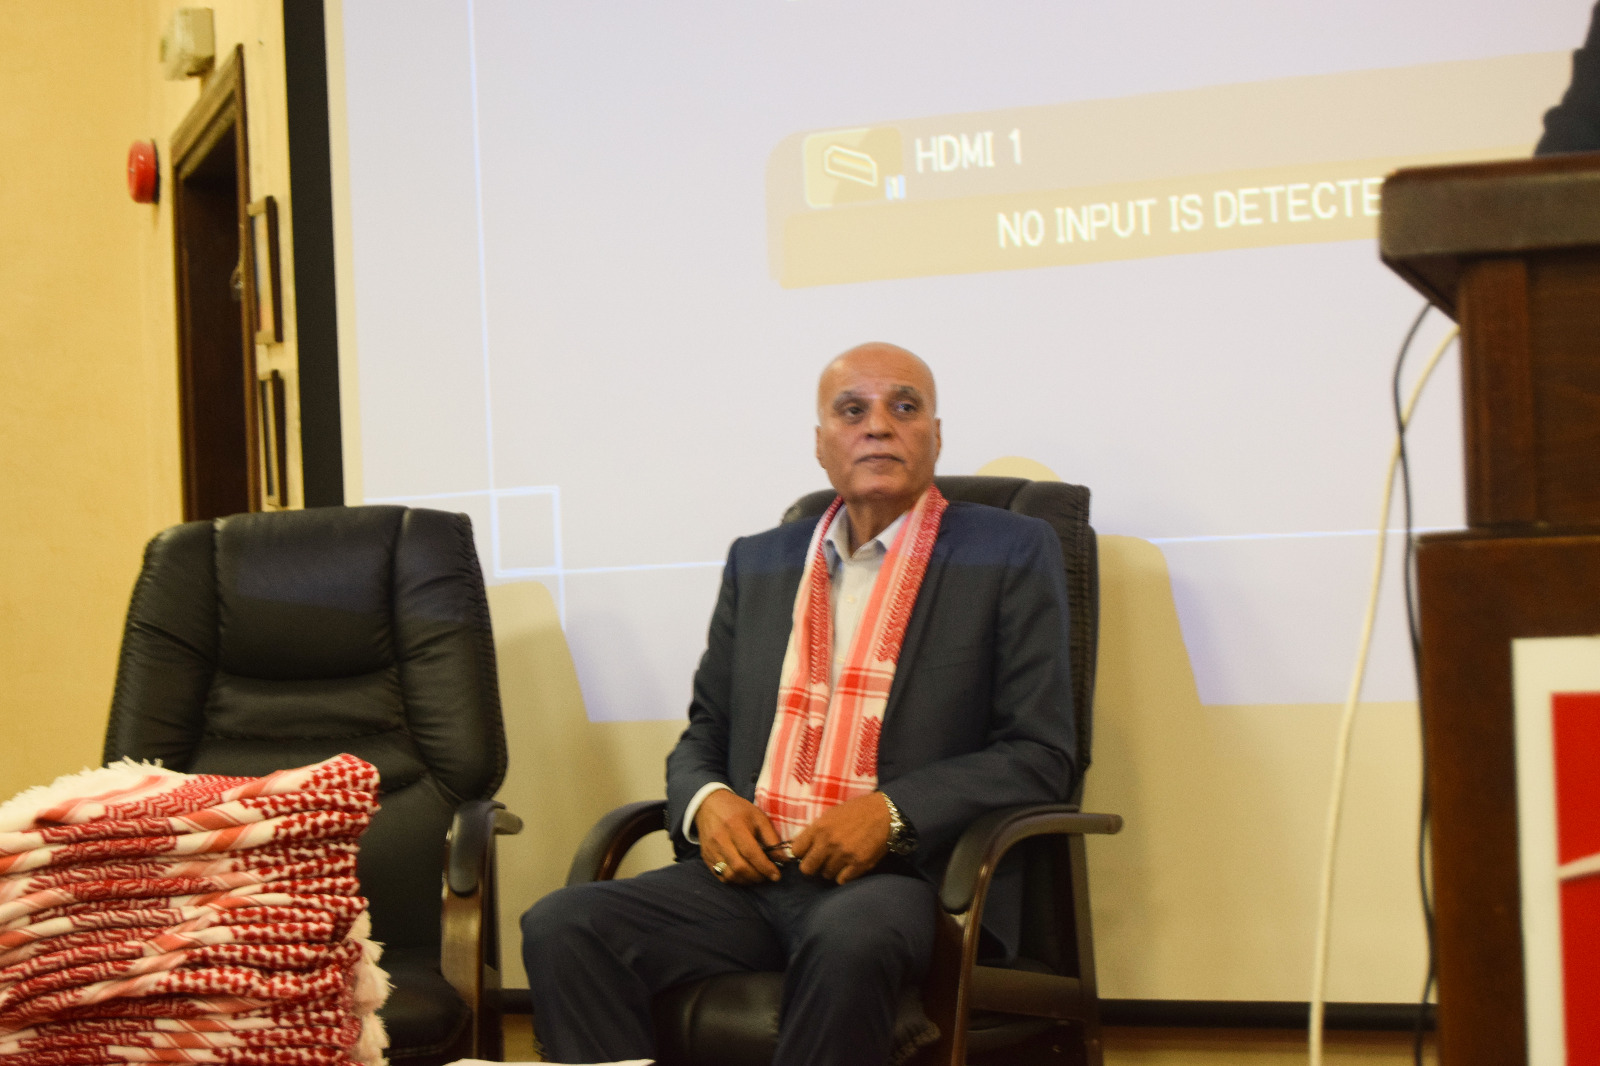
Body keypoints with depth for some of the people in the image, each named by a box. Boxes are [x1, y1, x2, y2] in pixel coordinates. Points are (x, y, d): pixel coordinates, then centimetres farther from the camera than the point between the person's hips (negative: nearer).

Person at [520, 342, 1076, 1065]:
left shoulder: (1010, 556, 7)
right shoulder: (758, 563, 21)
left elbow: (1041, 753, 0)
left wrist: (893, 813, -14)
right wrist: (706, 801, 0)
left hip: (899, 877, -4)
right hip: (749, 871, 4)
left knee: (847, 941, -39)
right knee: (559, 927, -22)